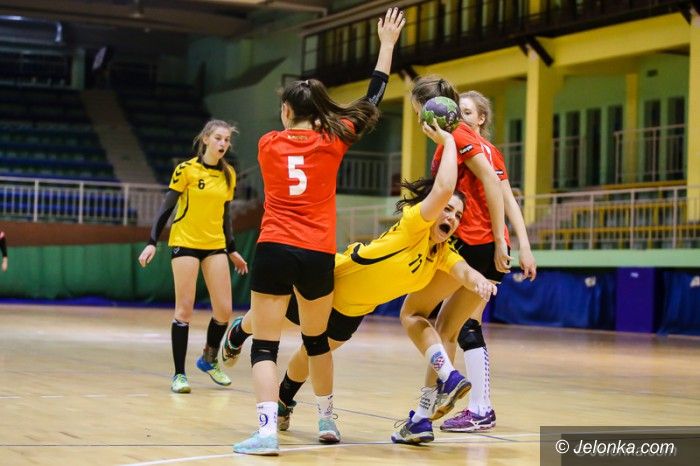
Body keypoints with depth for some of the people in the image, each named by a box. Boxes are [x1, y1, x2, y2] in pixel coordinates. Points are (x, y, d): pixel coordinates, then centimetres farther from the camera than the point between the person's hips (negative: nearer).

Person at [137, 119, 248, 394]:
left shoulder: (228, 175, 7)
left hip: (215, 246, 5)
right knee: (184, 310, -6)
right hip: (185, 244, -5)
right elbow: (166, 207, -6)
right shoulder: (186, 169, -8)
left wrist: (232, 250, 16)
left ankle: (209, 359, 25)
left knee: (224, 310, 0)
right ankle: (179, 374, 3)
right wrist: (152, 243, -13)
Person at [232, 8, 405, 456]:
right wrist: (387, 44, 22)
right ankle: (327, 419, 30)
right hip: (318, 255, 2)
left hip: (274, 250, -2)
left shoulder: (268, 144, 6)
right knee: (317, 339, 22)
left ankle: (268, 430, -19)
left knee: (265, 346, -3)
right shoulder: (334, 140, 5)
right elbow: (372, 102, 16)